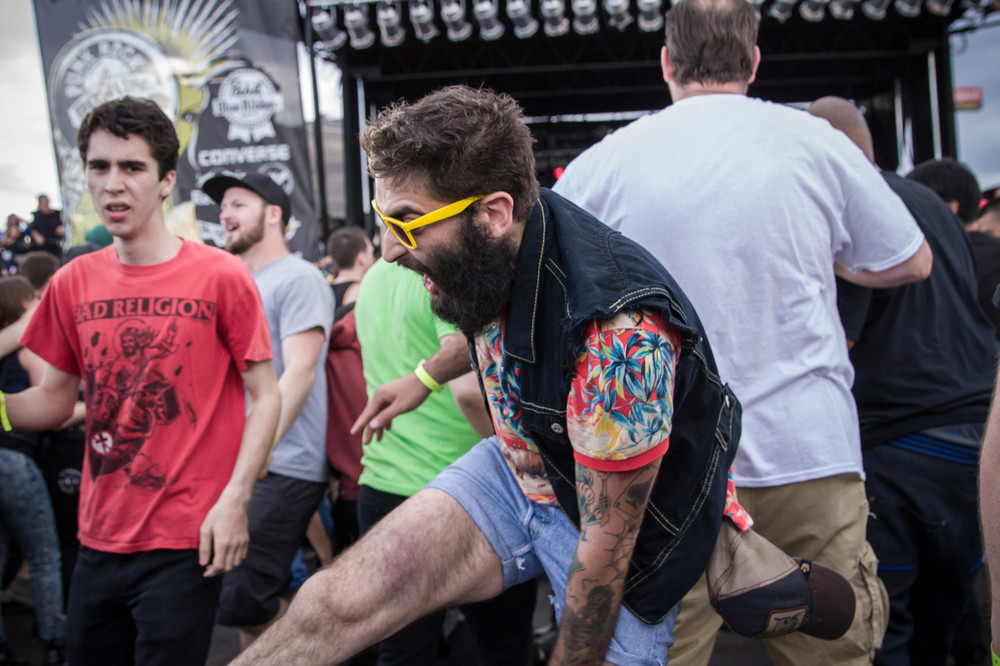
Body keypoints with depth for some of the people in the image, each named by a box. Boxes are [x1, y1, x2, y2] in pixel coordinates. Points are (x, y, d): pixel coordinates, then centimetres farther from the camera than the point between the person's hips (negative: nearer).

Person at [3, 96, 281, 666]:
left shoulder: (221, 276, -9)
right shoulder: (73, 283, 4)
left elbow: (265, 397, -5)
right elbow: (56, 399, 12)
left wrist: (235, 499, -14)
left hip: (185, 543, -5)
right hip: (99, 539, 5)